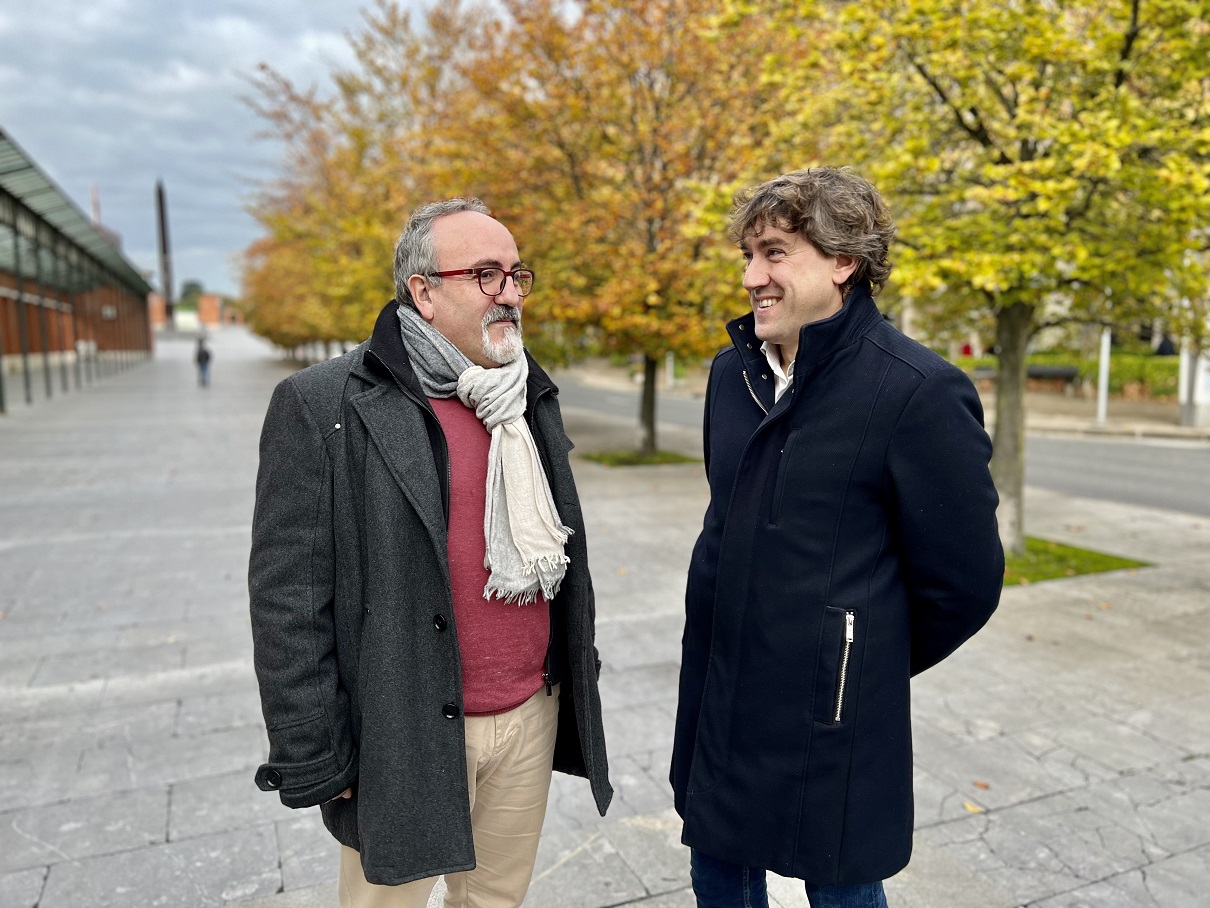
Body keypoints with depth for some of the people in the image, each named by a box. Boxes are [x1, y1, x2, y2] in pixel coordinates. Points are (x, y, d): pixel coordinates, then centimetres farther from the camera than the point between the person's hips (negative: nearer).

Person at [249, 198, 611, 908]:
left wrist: (580, 675, 17)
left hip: (532, 717, 5)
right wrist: (312, 760, -11)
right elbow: (290, 598, -13)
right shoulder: (322, 407, -13)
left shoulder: (532, 397, 6)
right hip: (405, 738, -5)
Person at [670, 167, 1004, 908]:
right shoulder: (732, 372, 4)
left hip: (830, 716, -6)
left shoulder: (919, 391, -18)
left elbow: (963, 581, -12)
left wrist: (872, 664, 1)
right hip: (715, 700, 6)